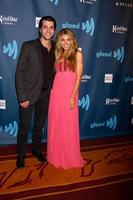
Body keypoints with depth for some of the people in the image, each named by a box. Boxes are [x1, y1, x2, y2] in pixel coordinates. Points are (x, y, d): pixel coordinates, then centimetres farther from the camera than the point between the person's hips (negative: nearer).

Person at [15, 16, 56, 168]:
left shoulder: (56, 48, 1)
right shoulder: (28, 46, -11)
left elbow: (54, 71, 8)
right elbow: (19, 72, -12)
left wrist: (52, 90, -1)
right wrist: (22, 97, -16)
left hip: (46, 94, 4)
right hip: (29, 94, -3)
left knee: (39, 124, 19)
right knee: (24, 126, 8)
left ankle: (36, 149, 39)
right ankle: (21, 154, 29)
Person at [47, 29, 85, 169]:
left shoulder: (77, 54, 0)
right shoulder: (58, 54, 14)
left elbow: (78, 76, -7)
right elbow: (56, 73, 11)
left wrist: (73, 96, -14)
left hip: (69, 92, -5)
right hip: (56, 91, 5)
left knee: (68, 126, 3)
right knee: (55, 125, 10)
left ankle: (70, 157, 21)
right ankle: (56, 156, 27)